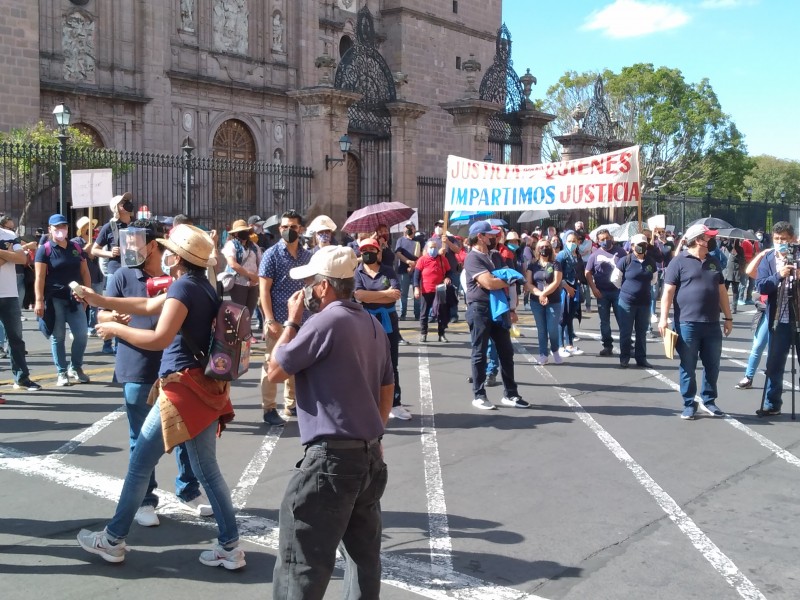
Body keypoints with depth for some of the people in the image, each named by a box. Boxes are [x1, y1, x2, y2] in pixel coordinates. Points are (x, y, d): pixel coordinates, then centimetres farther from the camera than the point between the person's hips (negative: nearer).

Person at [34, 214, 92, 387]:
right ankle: (62, 372, 11)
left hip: (74, 298, 4)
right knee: (58, 337, 2)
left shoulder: (76, 247, 12)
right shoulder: (44, 249, -1)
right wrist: (39, 301, -14)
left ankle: (75, 367, 21)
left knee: (81, 335, 1)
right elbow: (40, 277, -7)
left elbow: (84, 272, 14)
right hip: (54, 299, -4)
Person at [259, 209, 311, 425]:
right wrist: (270, 320, -15)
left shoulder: (307, 255, 8)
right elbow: (264, 290, -8)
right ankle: (269, 409, 10)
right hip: (278, 320, -5)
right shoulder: (272, 255, -5)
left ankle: (291, 405, 26)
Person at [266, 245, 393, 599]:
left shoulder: (326, 321, -14)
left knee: (301, 562, -4)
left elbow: (275, 371, -8)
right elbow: (387, 388, 18)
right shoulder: (373, 325, 12)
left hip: (332, 456, -9)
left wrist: (292, 322, 1)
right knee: (364, 554, 16)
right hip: (369, 455, 9)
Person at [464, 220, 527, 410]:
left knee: (506, 352, 9)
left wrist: (510, 308, 13)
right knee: (480, 354, 1)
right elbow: (490, 283, -22)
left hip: (498, 309, 8)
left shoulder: (489, 256, 18)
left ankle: (510, 394, 17)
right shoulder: (473, 258, -12)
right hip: (480, 310, -8)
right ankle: (479, 395, 10)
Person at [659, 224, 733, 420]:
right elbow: (668, 291, -7)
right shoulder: (679, 261, -4)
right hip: (687, 323, -5)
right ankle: (689, 404, 13)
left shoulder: (713, 262, 14)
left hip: (712, 324, 5)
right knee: (688, 367, 3)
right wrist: (663, 318, -13)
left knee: (712, 366, 10)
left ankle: (708, 401, 24)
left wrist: (728, 317, 16)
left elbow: (721, 291, 18)